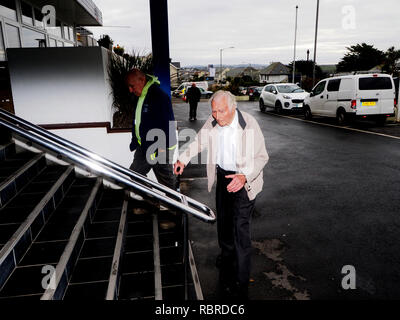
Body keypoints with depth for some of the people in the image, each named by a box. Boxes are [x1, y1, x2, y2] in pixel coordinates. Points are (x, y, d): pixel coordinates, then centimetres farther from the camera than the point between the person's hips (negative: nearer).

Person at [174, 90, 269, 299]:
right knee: (223, 221, 20)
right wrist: (183, 159, 2)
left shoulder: (249, 125, -21)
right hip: (222, 176, 6)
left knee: (240, 229, -8)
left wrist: (244, 176, -31)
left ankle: (240, 285, 3)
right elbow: (199, 141, 12)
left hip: (243, 181, -6)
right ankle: (226, 256, 48)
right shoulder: (212, 123, -6)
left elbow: (262, 157, -16)